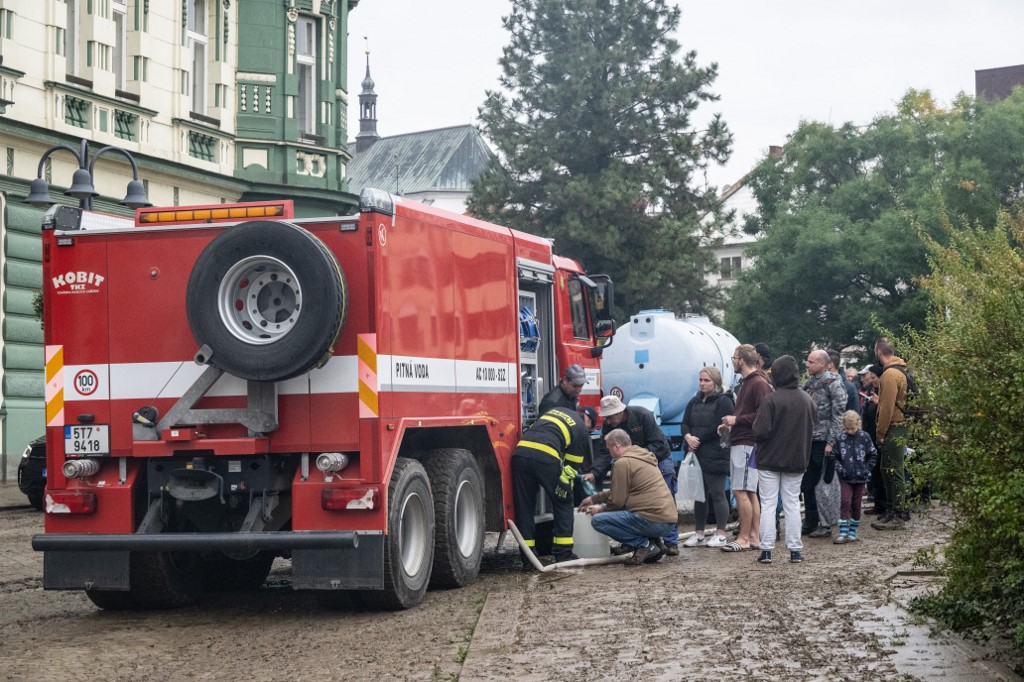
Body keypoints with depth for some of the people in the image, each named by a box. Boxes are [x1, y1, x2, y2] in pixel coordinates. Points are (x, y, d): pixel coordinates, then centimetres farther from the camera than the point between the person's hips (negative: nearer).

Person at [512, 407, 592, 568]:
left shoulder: (555, 411, 33)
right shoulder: (582, 431, 19)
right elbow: (572, 467, 17)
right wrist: (566, 490, 27)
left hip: (521, 450, 4)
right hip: (545, 456, -4)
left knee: (524, 506, 12)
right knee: (563, 503, 15)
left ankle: (528, 558, 13)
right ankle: (563, 554, 15)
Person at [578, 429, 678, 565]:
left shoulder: (622, 463, -8)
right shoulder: (641, 458, 21)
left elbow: (617, 500, -8)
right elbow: (621, 492, 30)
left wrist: (600, 510, 12)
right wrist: (593, 498, 33)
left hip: (654, 521, -9)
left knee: (598, 520, -7)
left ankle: (644, 545, -7)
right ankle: (653, 541, 11)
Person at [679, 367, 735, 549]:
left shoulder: (723, 401, -5)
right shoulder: (694, 402, 18)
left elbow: (719, 427, -14)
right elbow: (684, 423, 11)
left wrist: (699, 440, -12)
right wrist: (688, 437, -10)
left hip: (715, 455, -7)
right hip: (696, 455, 7)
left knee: (717, 494, -3)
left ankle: (720, 535, 3)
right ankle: (699, 534, 16)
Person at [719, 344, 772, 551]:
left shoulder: (759, 383, -12)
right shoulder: (746, 382, 20)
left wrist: (737, 420, -14)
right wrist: (732, 422, 9)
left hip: (748, 444, -10)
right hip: (740, 443, 10)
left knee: (741, 492, -9)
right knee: (750, 492, 11)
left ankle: (743, 538, -6)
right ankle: (754, 536, 14)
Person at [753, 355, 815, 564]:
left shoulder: (771, 399, -16)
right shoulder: (807, 400, 0)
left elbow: (760, 431, -20)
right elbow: (814, 427, 9)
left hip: (770, 460, -4)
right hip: (797, 460, 4)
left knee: (768, 504, 3)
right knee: (792, 504, 12)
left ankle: (766, 550, 0)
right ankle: (795, 550, 10)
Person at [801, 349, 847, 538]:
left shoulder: (833, 384, -9)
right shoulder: (809, 383, 13)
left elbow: (838, 415, -13)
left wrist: (831, 442, -16)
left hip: (823, 442, -7)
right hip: (808, 441, 7)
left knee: (823, 484, -3)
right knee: (806, 484, 9)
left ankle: (826, 525, 5)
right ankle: (810, 522, 18)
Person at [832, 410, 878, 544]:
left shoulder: (864, 438, -3)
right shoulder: (840, 438, -2)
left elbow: (873, 455, 4)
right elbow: (835, 456, 6)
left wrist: (866, 469, -4)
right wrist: (839, 468, -7)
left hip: (860, 477, 0)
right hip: (845, 477, 0)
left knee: (856, 504, 8)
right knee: (845, 502, -7)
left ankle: (853, 532, 19)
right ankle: (843, 532, -7)